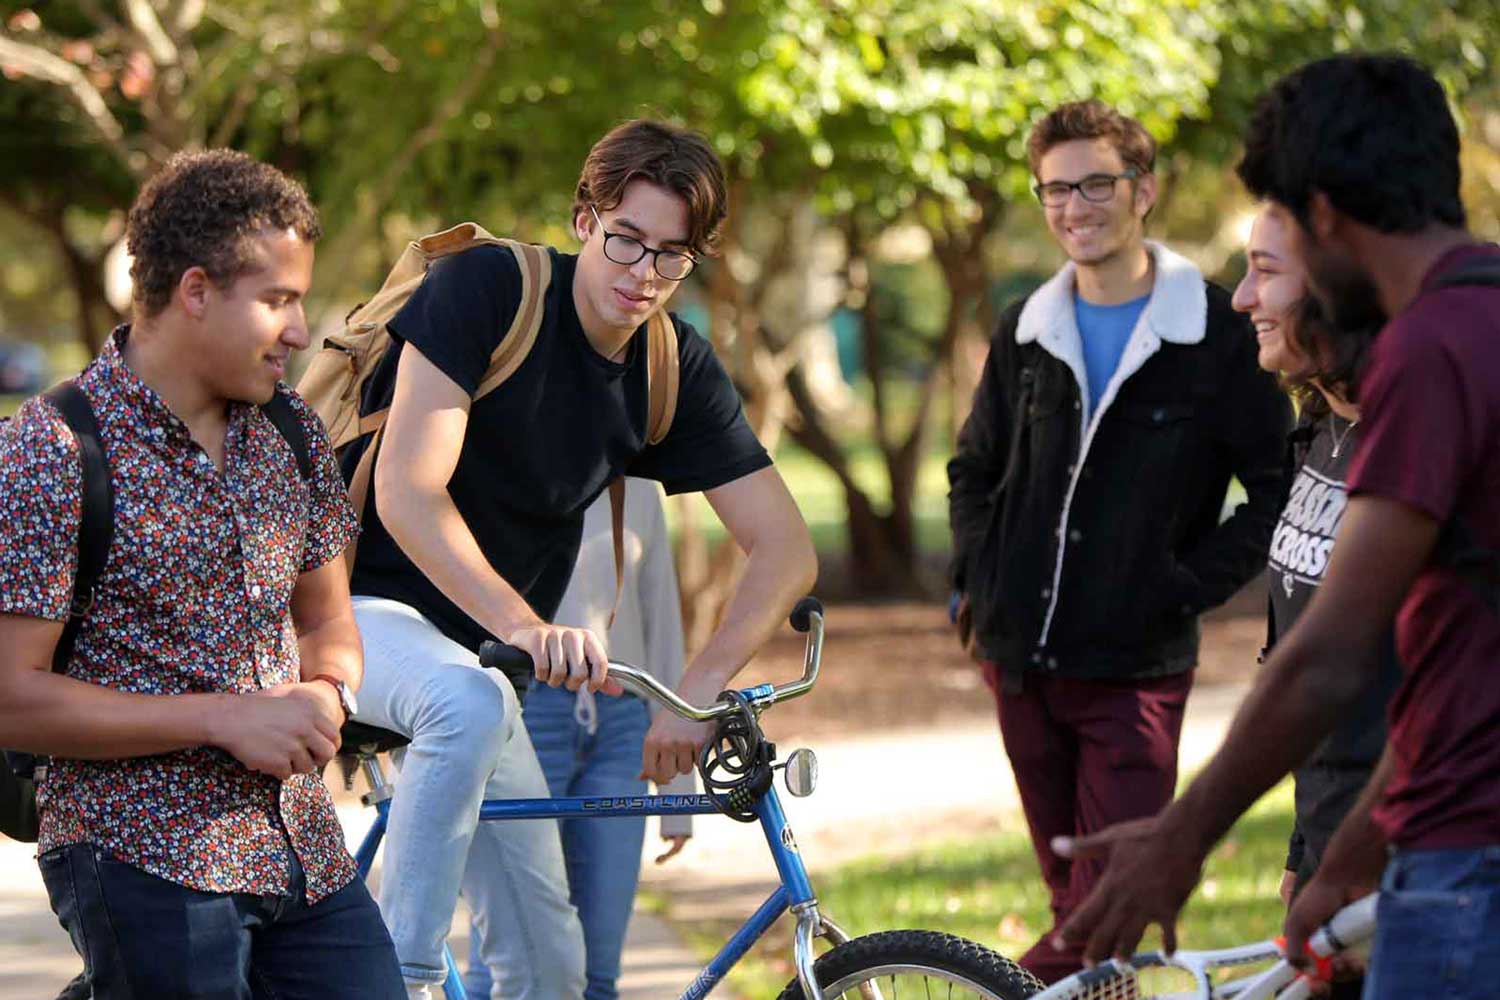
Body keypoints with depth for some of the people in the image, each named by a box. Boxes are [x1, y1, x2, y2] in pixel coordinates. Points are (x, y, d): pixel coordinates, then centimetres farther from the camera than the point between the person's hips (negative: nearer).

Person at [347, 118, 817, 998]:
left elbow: (785, 549, -7)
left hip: (473, 651, 6)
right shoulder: (488, 287, -18)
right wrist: (523, 625, -39)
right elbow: (406, 494, -26)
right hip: (354, 606, -6)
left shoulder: (678, 371, -2)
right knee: (471, 703, -40)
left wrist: (699, 691, -23)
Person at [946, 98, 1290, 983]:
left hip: (1137, 668, -5)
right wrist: (980, 577, 8)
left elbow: (1280, 487, -4)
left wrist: (1189, 585, -10)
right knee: (1073, 899, 11)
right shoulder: (1027, 333, 10)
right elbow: (975, 470, 23)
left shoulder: (1214, 335, -5)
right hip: (1023, 663, 5)